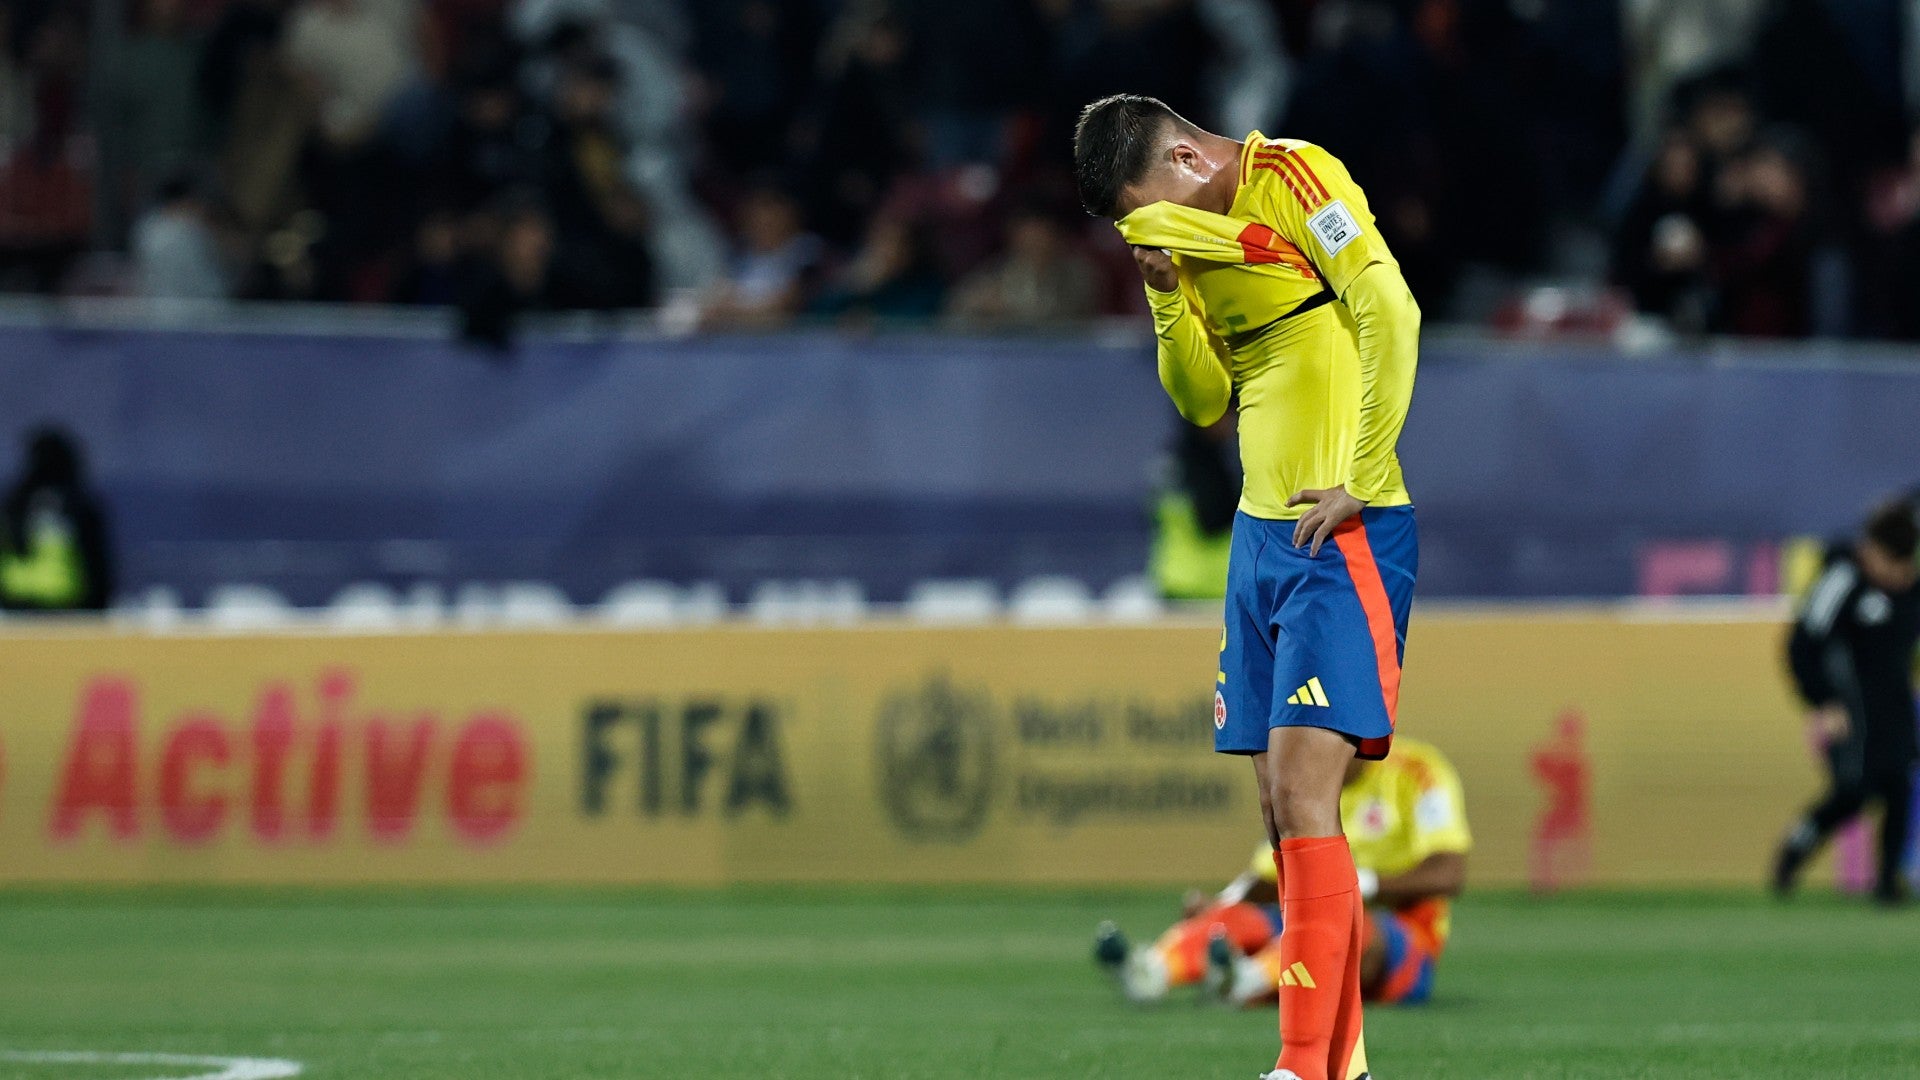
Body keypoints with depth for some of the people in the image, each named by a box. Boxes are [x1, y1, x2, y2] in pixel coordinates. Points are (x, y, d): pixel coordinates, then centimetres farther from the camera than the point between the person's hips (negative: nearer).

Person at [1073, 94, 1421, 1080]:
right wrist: (1170, 295, 1)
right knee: (1283, 812, 7)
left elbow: (1390, 313, -18)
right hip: (1259, 533, 9)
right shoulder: (1196, 235, 16)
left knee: (1301, 792, -15)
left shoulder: (1296, 178, -9)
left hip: (1344, 534, -9)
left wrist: (1358, 480, -18)